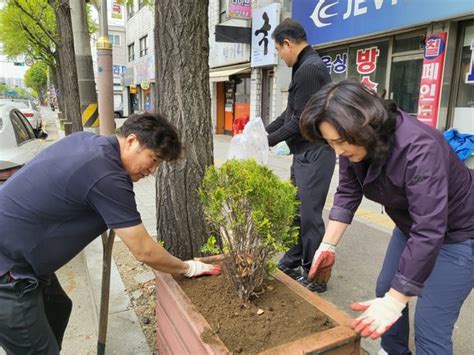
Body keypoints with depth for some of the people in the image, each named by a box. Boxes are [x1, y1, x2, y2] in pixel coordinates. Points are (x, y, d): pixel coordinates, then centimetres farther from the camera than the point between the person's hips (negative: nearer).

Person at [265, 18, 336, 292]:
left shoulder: (310, 68, -17)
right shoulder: (304, 67, 16)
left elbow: (301, 121, -20)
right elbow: (291, 113, 19)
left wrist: (269, 141, -8)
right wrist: (263, 132, 14)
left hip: (315, 154, -10)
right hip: (304, 153, 10)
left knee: (310, 215, -3)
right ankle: (294, 262, 30)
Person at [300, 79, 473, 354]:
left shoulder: (418, 148, -37)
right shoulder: (355, 145, -16)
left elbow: (429, 232, -38)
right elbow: (347, 193, -8)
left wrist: (394, 301, -35)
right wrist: (328, 245, -15)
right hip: (412, 224, 7)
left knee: (430, 327, -6)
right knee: (385, 289, 16)